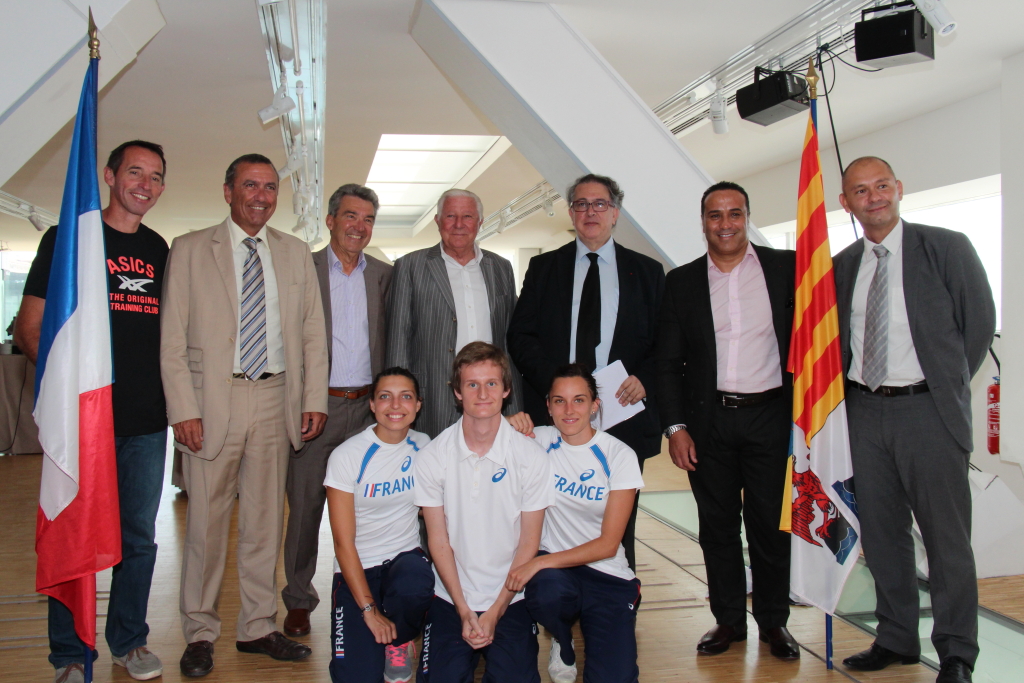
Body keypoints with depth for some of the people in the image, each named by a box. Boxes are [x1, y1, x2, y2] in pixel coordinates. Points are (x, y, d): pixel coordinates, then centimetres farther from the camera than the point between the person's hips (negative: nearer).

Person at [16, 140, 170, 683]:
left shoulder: (160, 251, 13)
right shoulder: (66, 239, 1)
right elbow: (29, 331, -1)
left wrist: (171, 392, 6)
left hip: (147, 419, 4)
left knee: (139, 536, 11)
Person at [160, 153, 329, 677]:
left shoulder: (296, 254, 12)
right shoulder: (189, 250, 3)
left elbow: (313, 333, 11)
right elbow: (172, 339, -2)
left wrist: (314, 399, 3)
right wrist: (183, 409, -10)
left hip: (276, 399, 3)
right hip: (214, 400, -3)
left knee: (265, 520, 9)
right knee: (207, 520, 2)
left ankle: (258, 627, 23)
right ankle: (200, 633, 18)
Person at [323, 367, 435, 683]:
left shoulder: (424, 447, -1)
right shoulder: (347, 456, -12)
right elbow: (344, 543, -12)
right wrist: (369, 610, -18)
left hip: (406, 557, 2)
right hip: (357, 568, -2)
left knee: (415, 588, -35)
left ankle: (400, 642, -1)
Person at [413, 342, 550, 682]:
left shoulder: (531, 456, -9)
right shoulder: (433, 456, -7)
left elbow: (528, 542, -5)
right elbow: (438, 540, -3)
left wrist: (495, 612, -8)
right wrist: (464, 611, -8)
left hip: (510, 598, 0)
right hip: (451, 597, 1)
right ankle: (469, 650, 17)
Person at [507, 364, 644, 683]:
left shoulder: (619, 455, -6)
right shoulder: (541, 441, 0)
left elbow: (608, 544, -11)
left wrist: (540, 562, -20)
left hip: (606, 573, -1)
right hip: (552, 566, 1)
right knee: (549, 590, -36)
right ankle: (562, 643, 1)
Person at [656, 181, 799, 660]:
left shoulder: (785, 267, 2)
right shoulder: (682, 281, 5)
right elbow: (668, 362, 5)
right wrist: (675, 426, -2)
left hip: (770, 416, -1)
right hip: (708, 421, 2)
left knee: (770, 523, 6)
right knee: (717, 524, 9)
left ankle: (774, 621, 23)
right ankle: (728, 619, 24)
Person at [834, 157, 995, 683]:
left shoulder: (947, 248, -1)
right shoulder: (841, 266, 10)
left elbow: (979, 323, 1)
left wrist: (946, 386, 2)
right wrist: (848, 391, 4)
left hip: (926, 409, -4)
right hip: (864, 412, 4)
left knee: (946, 537, 1)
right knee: (881, 535, 12)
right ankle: (896, 639, 27)